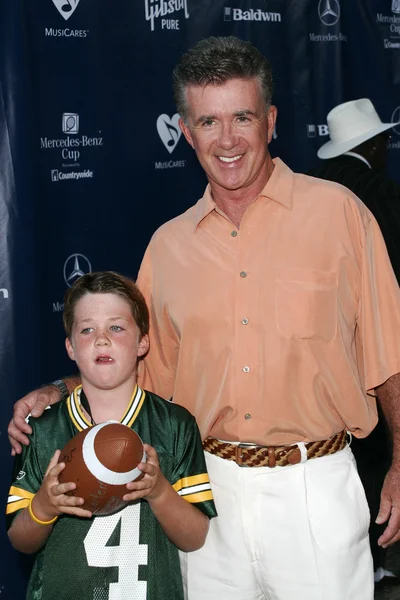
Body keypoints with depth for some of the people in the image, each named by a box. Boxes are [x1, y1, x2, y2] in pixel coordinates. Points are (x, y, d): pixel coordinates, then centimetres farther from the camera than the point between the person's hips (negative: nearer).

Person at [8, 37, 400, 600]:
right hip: (209, 486, 3)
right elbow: (148, 367, 13)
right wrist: (60, 394, 1)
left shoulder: (336, 211, -5)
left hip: (316, 487, -2)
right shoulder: (168, 243, 5)